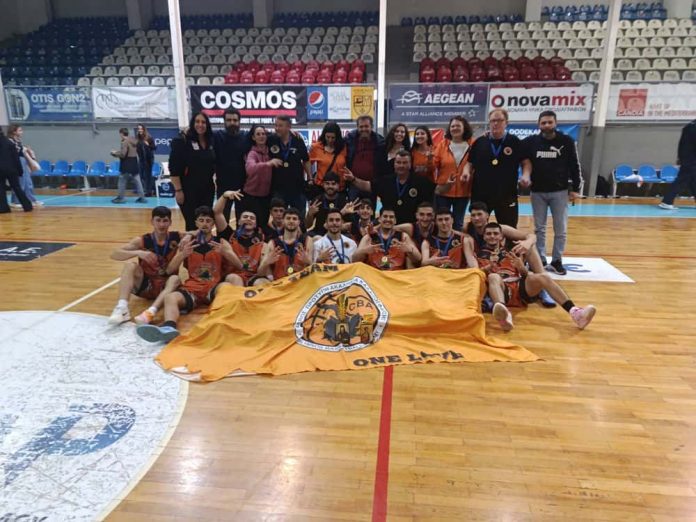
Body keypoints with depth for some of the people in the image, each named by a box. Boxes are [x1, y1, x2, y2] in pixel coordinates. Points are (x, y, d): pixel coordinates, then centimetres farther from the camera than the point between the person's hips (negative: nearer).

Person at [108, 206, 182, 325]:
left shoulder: (176, 238, -7)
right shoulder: (143, 241, -10)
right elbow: (114, 254, -18)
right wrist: (138, 253, -36)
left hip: (166, 285, -1)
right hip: (145, 285, 1)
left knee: (175, 279, -32)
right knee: (130, 266, -24)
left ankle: (151, 311, -51)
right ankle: (122, 308, -38)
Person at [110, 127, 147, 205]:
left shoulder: (124, 142, -15)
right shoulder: (134, 140, 9)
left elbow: (123, 154, -21)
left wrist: (115, 153, -3)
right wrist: (119, 152, 19)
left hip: (127, 164, -8)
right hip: (134, 163, 8)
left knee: (122, 181, 3)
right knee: (137, 180, 8)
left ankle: (121, 197, 8)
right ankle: (141, 197, 7)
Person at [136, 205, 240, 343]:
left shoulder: (221, 242, 10)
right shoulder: (188, 241, 12)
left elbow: (239, 266, 0)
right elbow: (169, 271, 6)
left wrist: (224, 252, -19)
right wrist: (182, 254, -14)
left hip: (214, 287, -1)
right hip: (192, 287, 1)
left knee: (226, 286, -35)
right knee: (170, 297, -30)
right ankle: (169, 327, -57)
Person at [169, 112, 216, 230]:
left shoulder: (210, 142, 10)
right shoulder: (182, 141, -9)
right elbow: (174, 168, -13)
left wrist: (214, 182, 12)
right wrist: (178, 190, -16)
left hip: (207, 190, 6)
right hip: (189, 191, -5)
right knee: (192, 224, -3)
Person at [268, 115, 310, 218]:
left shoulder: (298, 141, -6)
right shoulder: (270, 140, -6)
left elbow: (306, 161, 6)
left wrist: (309, 178, 7)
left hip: (297, 186, 0)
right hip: (278, 187, 0)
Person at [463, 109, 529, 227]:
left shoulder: (515, 142, 1)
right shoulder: (479, 142, 5)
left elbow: (525, 162, 5)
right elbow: (470, 163, 11)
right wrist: (466, 172, -9)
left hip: (507, 195, -1)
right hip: (480, 194, 1)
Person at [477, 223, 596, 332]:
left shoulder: (510, 251, 25)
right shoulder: (480, 254, 17)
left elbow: (525, 274, 18)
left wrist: (521, 267, -5)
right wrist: (485, 270, -16)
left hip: (520, 287, 3)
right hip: (501, 288, -3)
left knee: (543, 277, -25)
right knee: (493, 276, -37)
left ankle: (574, 312, -43)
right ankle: (504, 314, -69)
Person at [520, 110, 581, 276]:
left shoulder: (567, 141, -1)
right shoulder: (531, 142, 0)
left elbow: (574, 166, 1)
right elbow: (525, 162, 5)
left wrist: (575, 189, -1)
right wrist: (525, 176, -14)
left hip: (559, 191, -1)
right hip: (538, 192, 1)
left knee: (560, 229, 3)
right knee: (539, 228, 7)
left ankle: (557, 261, 14)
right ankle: (540, 260, 15)